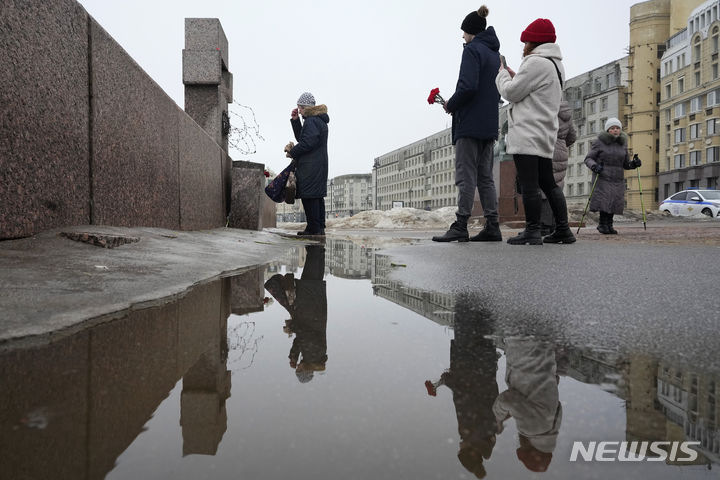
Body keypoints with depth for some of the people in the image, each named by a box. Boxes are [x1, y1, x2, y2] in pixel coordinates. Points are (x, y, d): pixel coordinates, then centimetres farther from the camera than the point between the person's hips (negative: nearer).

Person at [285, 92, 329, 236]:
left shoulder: (311, 121, -12)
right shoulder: (320, 120, 21)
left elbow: (307, 143, -22)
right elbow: (301, 137, 25)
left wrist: (292, 152, -8)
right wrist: (295, 120, 17)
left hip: (310, 167, -11)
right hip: (320, 165, 11)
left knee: (309, 197, -9)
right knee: (318, 196, 11)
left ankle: (313, 228, -8)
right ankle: (320, 228, 16)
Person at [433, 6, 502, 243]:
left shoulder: (472, 50, -7)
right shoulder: (495, 53, 20)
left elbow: (468, 86, -20)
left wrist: (451, 105, -4)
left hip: (470, 124, -8)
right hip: (489, 125, 8)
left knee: (466, 176, -8)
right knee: (485, 177, 9)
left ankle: (460, 226, -7)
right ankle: (492, 227, 9)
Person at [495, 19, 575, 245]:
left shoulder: (536, 63, -9)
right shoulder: (555, 64, 22)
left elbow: (511, 93, -8)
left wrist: (502, 73, 10)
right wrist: (514, 77, 20)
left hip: (527, 134, -10)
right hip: (545, 136, 10)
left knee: (529, 184, -8)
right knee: (548, 183, 12)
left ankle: (532, 231, -7)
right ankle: (563, 229, 14)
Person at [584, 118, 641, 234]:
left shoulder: (622, 144, 14)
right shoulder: (599, 142, -1)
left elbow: (626, 164, 19)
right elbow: (588, 159, -4)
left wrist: (634, 164, -2)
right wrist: (594, 166, -23)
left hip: (617, 180, 4)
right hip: (602, 178, -4)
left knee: (614, 201, -4)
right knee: (604, 200, -15)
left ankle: (609, 225, 8)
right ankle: (602, 224, -1)